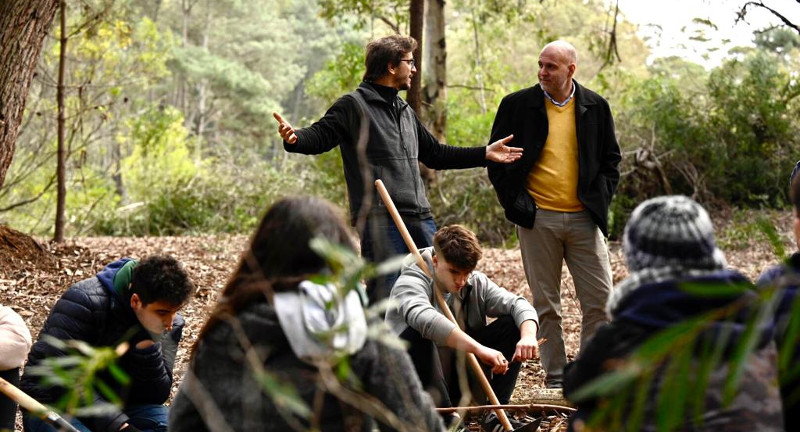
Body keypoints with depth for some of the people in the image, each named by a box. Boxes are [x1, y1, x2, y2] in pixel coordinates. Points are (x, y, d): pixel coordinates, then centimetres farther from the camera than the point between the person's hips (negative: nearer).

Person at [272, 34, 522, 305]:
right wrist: (294, 138, -35)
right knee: (386, 295, -10)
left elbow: (434, 154, 32)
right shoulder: (354, 105, 0)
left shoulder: (405, 112, 24)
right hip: (380, 220, -8)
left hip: (420, 219, 8)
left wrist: (485, 154, 32)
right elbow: (320, 136, -11)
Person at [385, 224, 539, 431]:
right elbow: (423, 317, -40)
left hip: (457, 380, 5)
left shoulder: (475, 283, 3)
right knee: (417, 334, -35)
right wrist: (480, 349, -49)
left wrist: (528, 336, -32)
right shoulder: (411, 282, -17)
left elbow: (518, 304, -8)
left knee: (511, 323, -7)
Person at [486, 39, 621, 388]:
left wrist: (599, 200, 2)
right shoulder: (517, 105, 2)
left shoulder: (595, 107, 7)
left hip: (583, 218, 2)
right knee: (546, 304, 4)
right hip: (538, 219, -1)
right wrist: (516, 202, -2)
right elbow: (496, 160, 5)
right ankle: (555, 375, 13)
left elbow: (610, 160, 15)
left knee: (600, 300, 0)